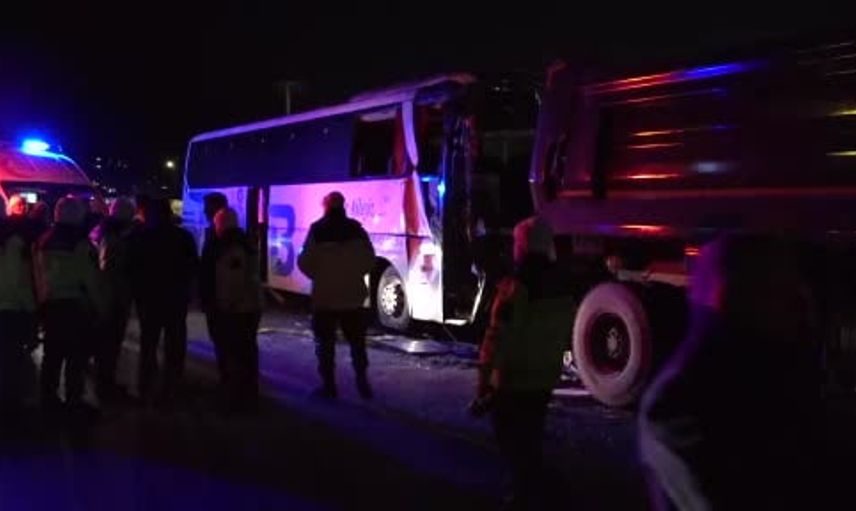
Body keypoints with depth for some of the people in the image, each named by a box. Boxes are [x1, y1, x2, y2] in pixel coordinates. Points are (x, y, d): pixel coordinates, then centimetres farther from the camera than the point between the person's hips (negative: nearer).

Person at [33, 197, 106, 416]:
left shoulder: (44, 242, 6)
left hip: (50, 303, 6)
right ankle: (73, 399, 1)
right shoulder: (81, 243, -12)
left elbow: (38, 277, 10)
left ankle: (49, 397, 18)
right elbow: (90, 279, -12)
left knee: (53, 352, 13)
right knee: (77, 354, 0)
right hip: (76, 303, -6)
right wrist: (100, 305, -4)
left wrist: (42, 299, 17)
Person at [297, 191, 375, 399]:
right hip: (353, 294, 2)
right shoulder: (356, 229, -2)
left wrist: (319, 276, 9)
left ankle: (329, 385, 8)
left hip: (325, 295, -2)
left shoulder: (317, 230, -9)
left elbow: (305, 262, -9)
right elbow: (370, 259, 1)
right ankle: (362, 381, 10)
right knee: (357, 341, 13)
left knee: (326, 343, 7)